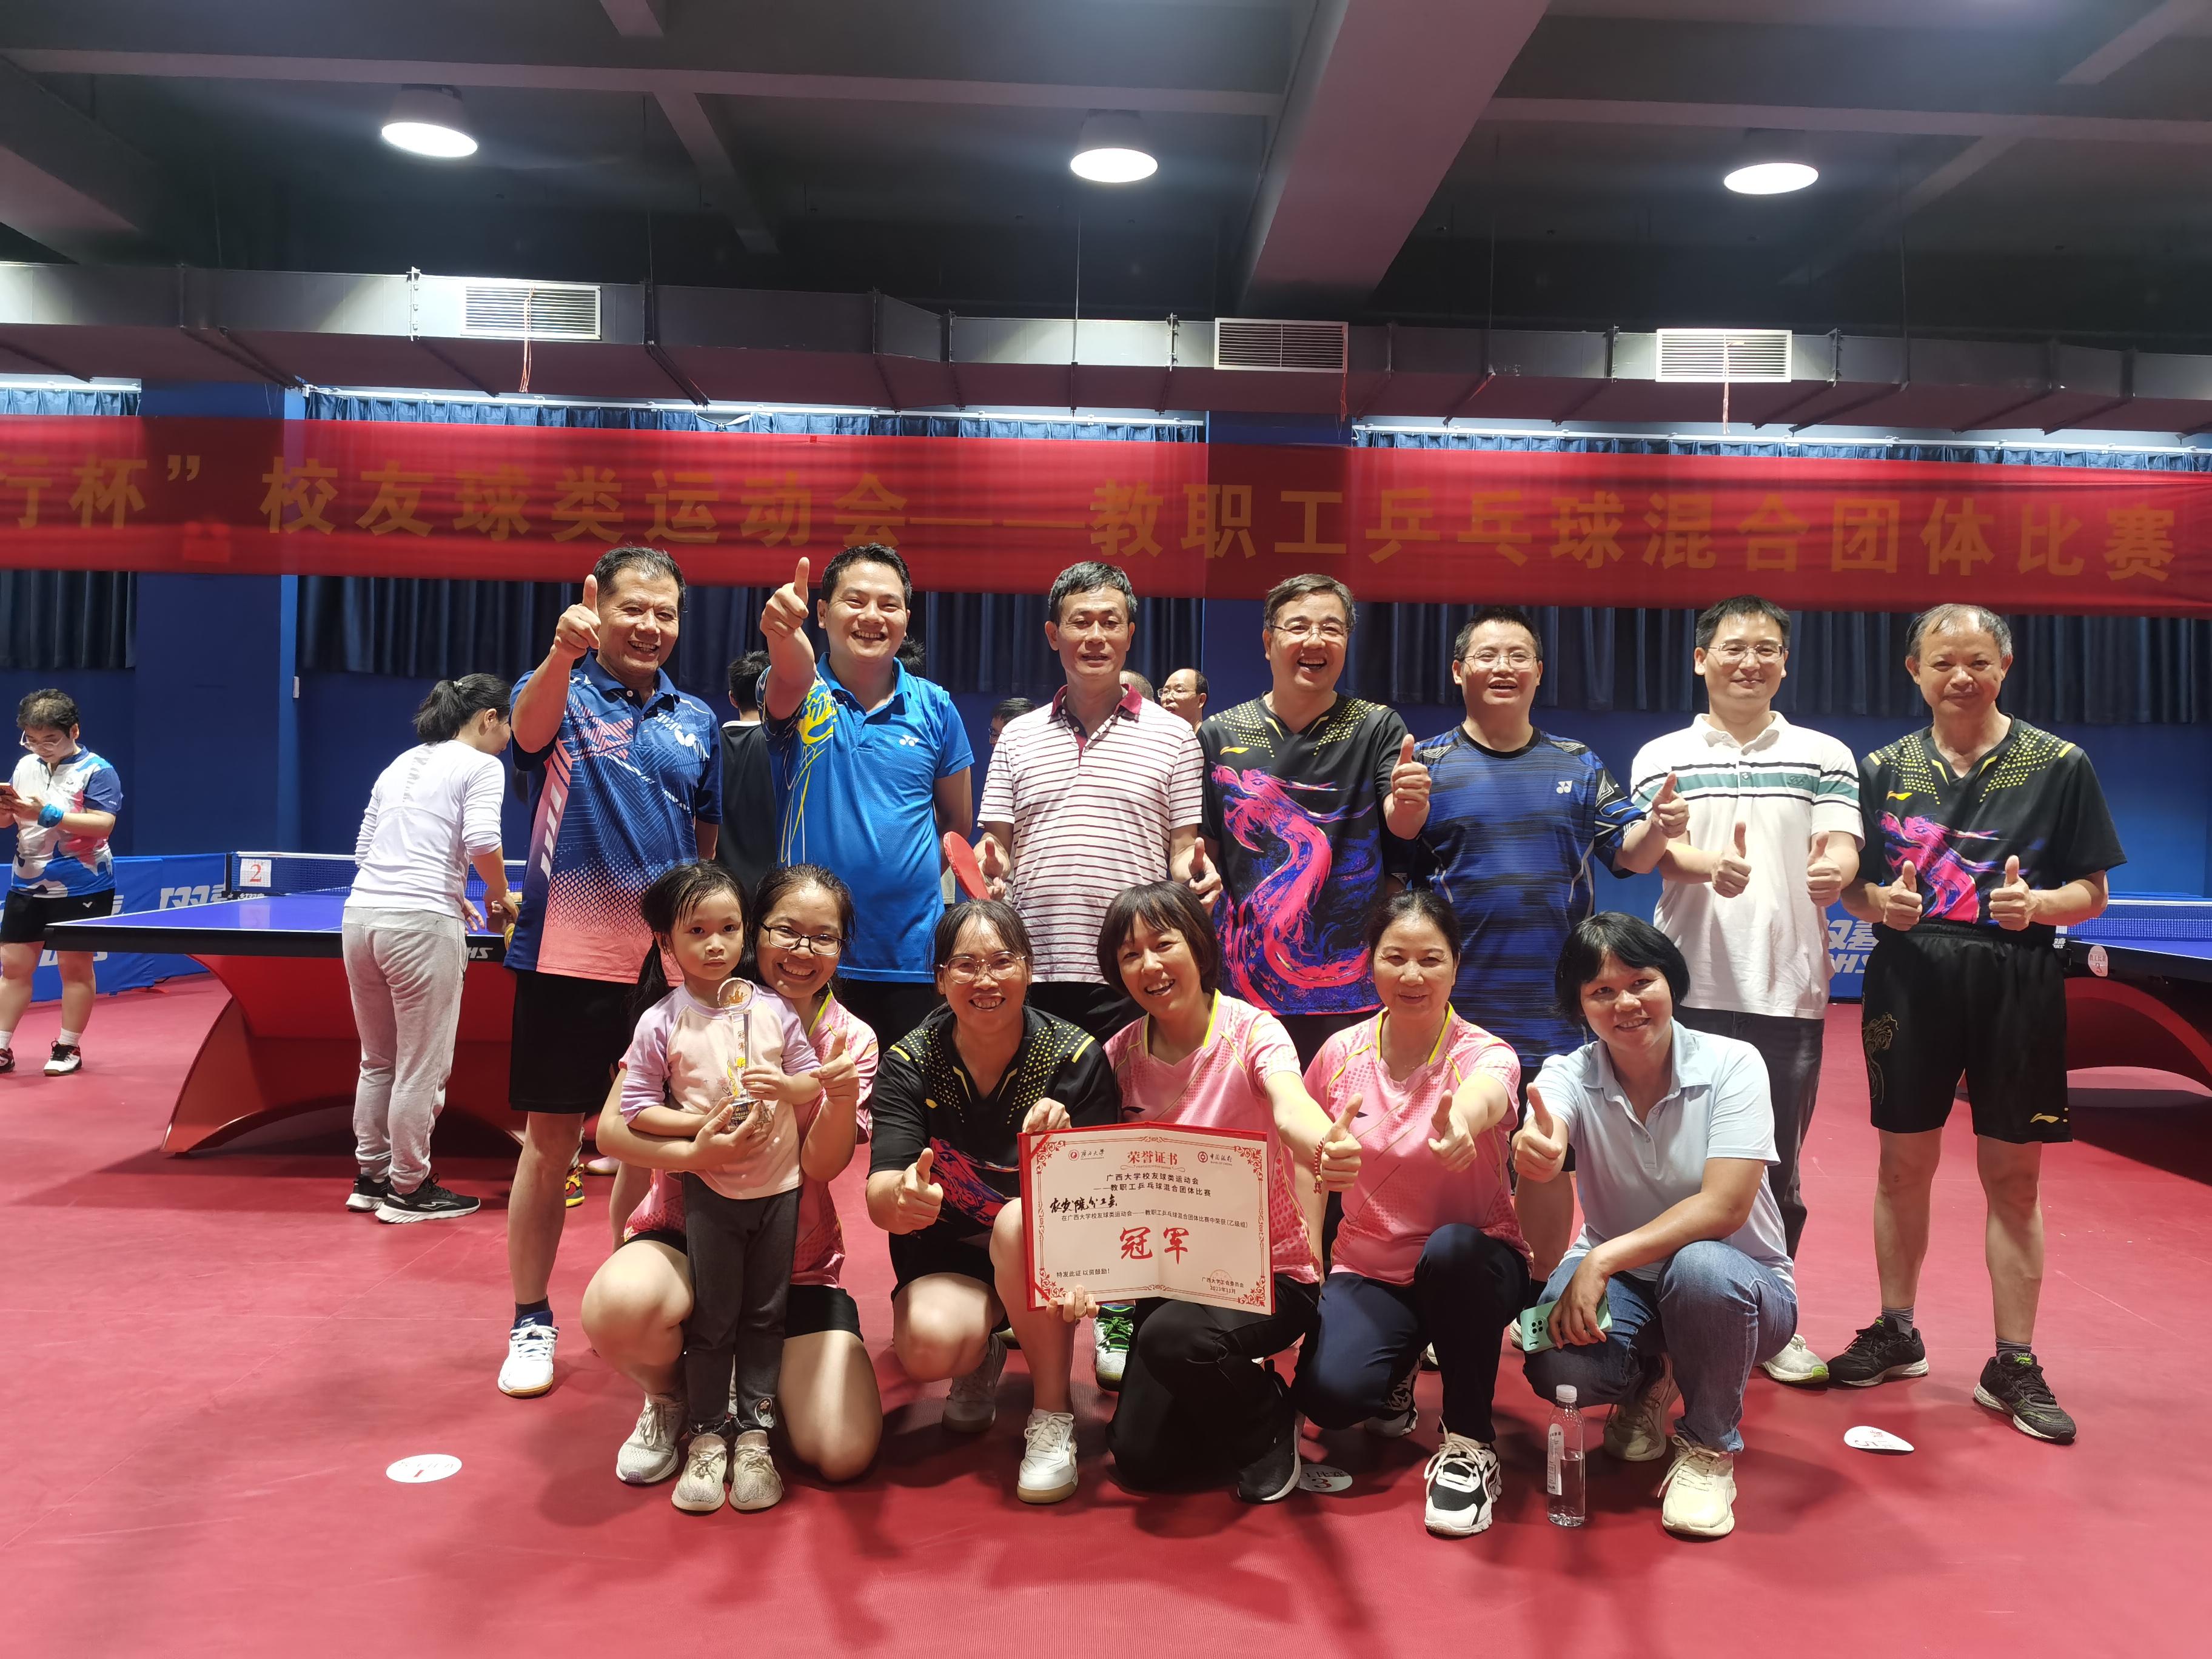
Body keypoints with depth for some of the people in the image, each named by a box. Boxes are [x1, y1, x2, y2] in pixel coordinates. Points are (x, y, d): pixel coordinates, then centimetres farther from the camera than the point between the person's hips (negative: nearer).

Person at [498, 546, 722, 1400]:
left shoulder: (697, 721, 10)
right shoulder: (562, 692, -1)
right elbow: (531, 729, -26)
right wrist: (562, 655, -45)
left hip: (668, 965, 4)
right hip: (566, 958, -3)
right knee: (550, 1143, 4)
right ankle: (531, 1322, 19)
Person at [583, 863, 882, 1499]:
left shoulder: (851, 1040, -1)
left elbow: (821, 1164, -14)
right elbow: (612, 1128, -12)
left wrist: (843, 1095, -36)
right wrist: (692, 1154, -32)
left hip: (797, 1258, 2)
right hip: (687, 1231, -1)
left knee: (843, 1453, -14)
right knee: (618, 1305, -37)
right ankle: (669, 1398, 2)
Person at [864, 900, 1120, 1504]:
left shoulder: (1077, 1057, -14)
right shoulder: (909, 1064, -12)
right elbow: (879, 1200, -22)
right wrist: (902, 1197, -48)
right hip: (947, 1257, 1)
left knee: (1021, 1223, -35)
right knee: (927, 1345, -30)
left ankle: (1052, 1414, -15)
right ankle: (983, 1359, 9)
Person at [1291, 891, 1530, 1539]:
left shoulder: (1484, 1055, -17)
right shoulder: (1340, 1055, -5)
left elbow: (1482, 1096, -44)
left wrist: (1459, 1123, -67)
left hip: (1472, 1266, -2)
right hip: (1367, 1268, 2)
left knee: (1452, 1248, -39)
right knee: (1327, 1392, -27)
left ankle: (1470, 1442, -14)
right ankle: (1397, 1370, 13)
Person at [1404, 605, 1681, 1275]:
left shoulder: (1577, 766, 11)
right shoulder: (1426, 763, 2)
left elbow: (1629, 850, 7)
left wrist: (1659, 827, -14)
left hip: (1553, 1010, 2)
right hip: (1453, 1010, -2)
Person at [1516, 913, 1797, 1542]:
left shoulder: (1731, 1064, -17)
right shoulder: (1570, 1075, -11)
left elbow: (1724, 1207, -26)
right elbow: (1542, 1143, -35)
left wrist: (1606, 1258, -35)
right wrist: (1535, 1155, -60)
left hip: (1735, 1283, -2)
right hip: (1622, 1283, 2)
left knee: (1699, 1266, -37)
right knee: (1556, 1366, -29)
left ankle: (1709, 1448, -9)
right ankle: (1649, 1379, 10)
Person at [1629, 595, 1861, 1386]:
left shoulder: (1824, 754, 10)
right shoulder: (1661, 757, 8)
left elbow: (1843, 847, -2)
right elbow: (1655, 848, -6)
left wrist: (1835, 869, -27)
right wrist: (1707, 863, -29)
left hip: (1788, 989, 1)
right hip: (1689, 987, 0)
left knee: (1776, 1167, 8)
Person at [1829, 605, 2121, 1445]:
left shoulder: (2058, 765, 0)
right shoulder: (1885, 767, 6)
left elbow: (2093, 891, 1)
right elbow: (1850, 885, 9)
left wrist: (2040, 903, -19)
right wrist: (1879, 900, -13)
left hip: (2017, 989, -1)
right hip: (1910, 986, 2)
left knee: (2013, 1177, 5)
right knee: (1904, 1163, 10)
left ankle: (2013, 1366, 16)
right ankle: (1897, 1332, 27)